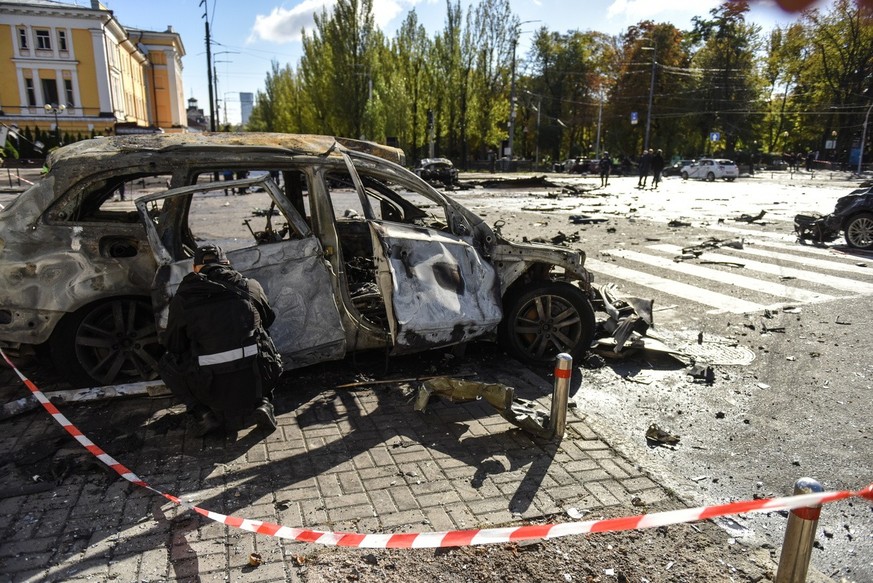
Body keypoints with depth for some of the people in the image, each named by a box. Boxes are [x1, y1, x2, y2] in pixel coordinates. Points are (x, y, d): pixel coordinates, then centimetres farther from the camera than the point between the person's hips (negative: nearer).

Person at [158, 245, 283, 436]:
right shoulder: (251, 287, 7)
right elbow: (268, 320, 24)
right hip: (256, 381, 2)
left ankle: (203, 413, 7)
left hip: (211, 388, -1)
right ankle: (263, 402, 9)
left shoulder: (182, 298, 4)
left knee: (167, 364, 26)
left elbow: (174, 346, 14)